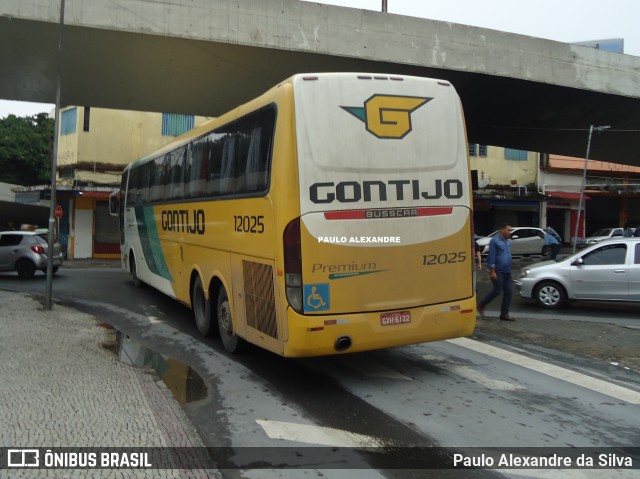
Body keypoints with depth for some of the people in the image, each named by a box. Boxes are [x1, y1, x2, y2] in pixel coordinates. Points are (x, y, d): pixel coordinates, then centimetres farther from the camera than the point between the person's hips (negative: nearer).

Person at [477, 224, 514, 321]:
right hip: (498, 271, -8)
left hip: (507, 271, 8)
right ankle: (481, 306, 11)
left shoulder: (507, 241, 15)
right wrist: (493, 271, -18)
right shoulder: (495, 241, -10)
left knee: (508, 292, 4)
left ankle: (504, 314, 9)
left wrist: (509, 269, 20)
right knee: (497, 291, -8)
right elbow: (492, 256, -14)